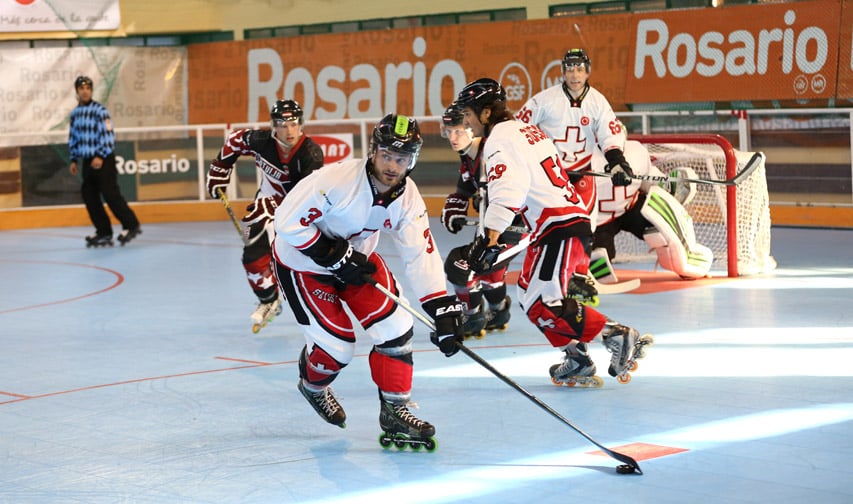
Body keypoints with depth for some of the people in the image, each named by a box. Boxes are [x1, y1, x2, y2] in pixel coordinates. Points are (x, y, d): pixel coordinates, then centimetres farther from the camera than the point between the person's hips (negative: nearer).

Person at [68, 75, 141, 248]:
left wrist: (100, 156, -21)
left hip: (103, 160, -7)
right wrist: (74, 160, 14)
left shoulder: (100, 110, -11)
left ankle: (131, 225, 1)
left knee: (110, 193, -10)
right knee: (89, 196, 3)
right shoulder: (75, 113, 10)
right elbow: (73, 138, 18)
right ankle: (104, 232, 10)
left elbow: (108, 135, -15)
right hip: (87, 161, 7)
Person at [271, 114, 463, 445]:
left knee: (395, 328, -7)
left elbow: (420, 255, -16)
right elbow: (288, 222, -28)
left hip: (355, 256, 6)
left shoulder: (408, 198, -15)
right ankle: (312, 386, 30)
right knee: (337, 344, -6)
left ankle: (394, 411, 7)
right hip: (301, 260, -6)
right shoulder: (336, 180, -32)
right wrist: (334, 257, -26)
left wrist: (444, 310, -25)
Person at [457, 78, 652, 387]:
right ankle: (576, 360, 13)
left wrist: (489, 239, -30)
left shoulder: (500, 139, -10)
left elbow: (506, 192, -24)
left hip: (560, 226, -11)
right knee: (530, 298, 14)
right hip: (573, 217, 11)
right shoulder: (525, 129, 20)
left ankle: (617, 336, -9)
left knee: (544, 304, -16)